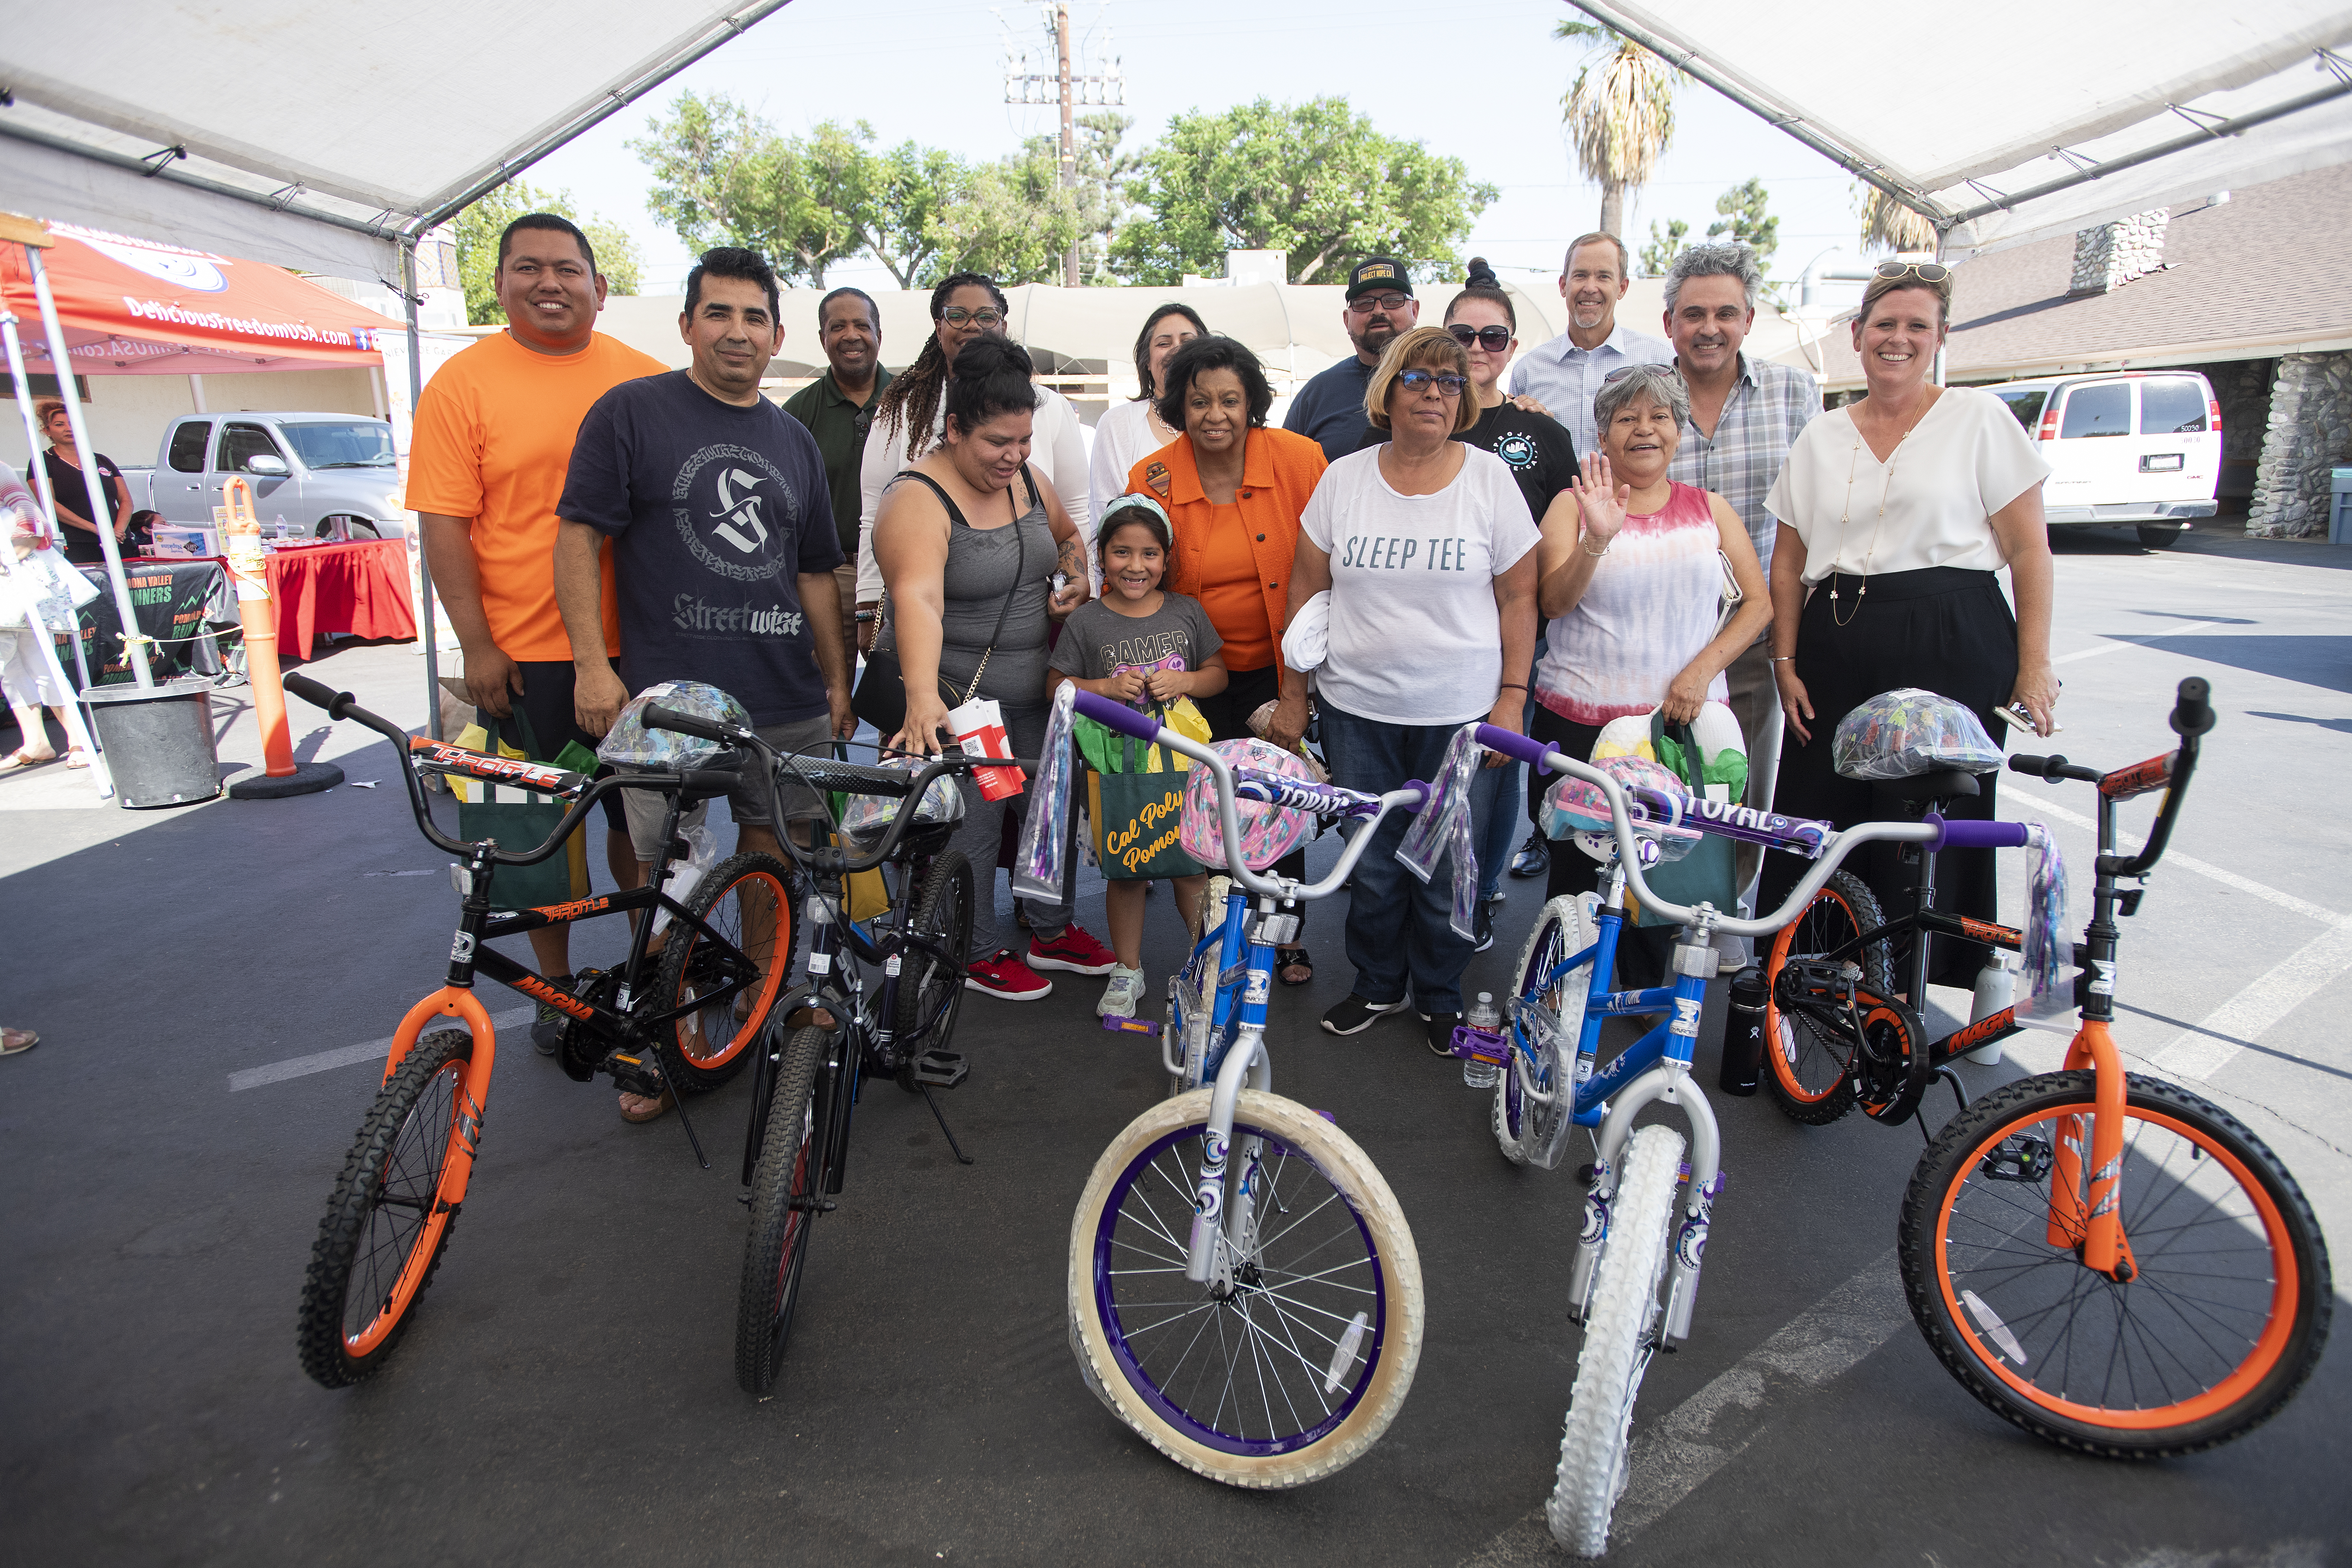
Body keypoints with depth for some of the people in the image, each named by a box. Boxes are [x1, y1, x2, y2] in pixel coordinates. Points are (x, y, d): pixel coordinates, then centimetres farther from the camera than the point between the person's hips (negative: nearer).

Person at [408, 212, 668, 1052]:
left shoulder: (645, 379, 6)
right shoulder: (463, 383, -1)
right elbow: (445, 527, -4)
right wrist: (477, 644, -10)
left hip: (640, 645, 2)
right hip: (525, 656, -2)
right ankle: (555, 984, 26)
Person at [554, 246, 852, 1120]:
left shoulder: (794, 441, 16)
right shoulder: (631, 412, 1)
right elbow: (579, 534, -3)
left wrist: (837, 679, 16)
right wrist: (592, 661, -11)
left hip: (786, 700, 4)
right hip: (666, 691, -4)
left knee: (774, 860, 10)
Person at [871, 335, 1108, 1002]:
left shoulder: (1027, 480, 4)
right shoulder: (918, 501, -21)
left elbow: (1070, 536, 24)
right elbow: (917, 599, -38)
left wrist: (1078, 577, 1)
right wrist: (922, 700, -52)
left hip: (1034, 690, 8)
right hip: (955, 694, -8)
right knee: (974, 827, 2)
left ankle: (1052, 931, 36)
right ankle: (976, 952, 23)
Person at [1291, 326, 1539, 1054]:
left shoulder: (1491, 477, 0)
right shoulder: (1343, 478, 4)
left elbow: (1518, 596, 2)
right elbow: (1307, 588, 8)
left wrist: (1513, 696, -3)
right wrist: (1294, 687, 6)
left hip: (1461, 715, -1)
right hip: (1357, 711, 1)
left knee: (1449, 869, 7)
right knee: (1370, 863, 10)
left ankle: (1440, 995, 28)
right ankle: (1377, 985, 32)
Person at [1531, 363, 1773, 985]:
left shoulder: (1710, 508, 11)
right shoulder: (1576, 505, 4)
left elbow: (1759, 601, 9)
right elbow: (1554, 602, -9)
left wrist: (1703, 668, -6)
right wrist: (1598, 537, -26)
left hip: (1685, 717, 2)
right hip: (1581, 718, -2)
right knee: (1575, 862, 1)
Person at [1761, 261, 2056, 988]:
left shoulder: (1980, 418, 3)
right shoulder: (1821, 436, 13)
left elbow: (2030, 550, 0)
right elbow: (1788, 563, 12)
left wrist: (2034, 665, -6)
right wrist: (1786, 662, 3)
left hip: (1950, 651, -3)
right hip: (1836, 649, 3)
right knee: (1813, 813, 2)